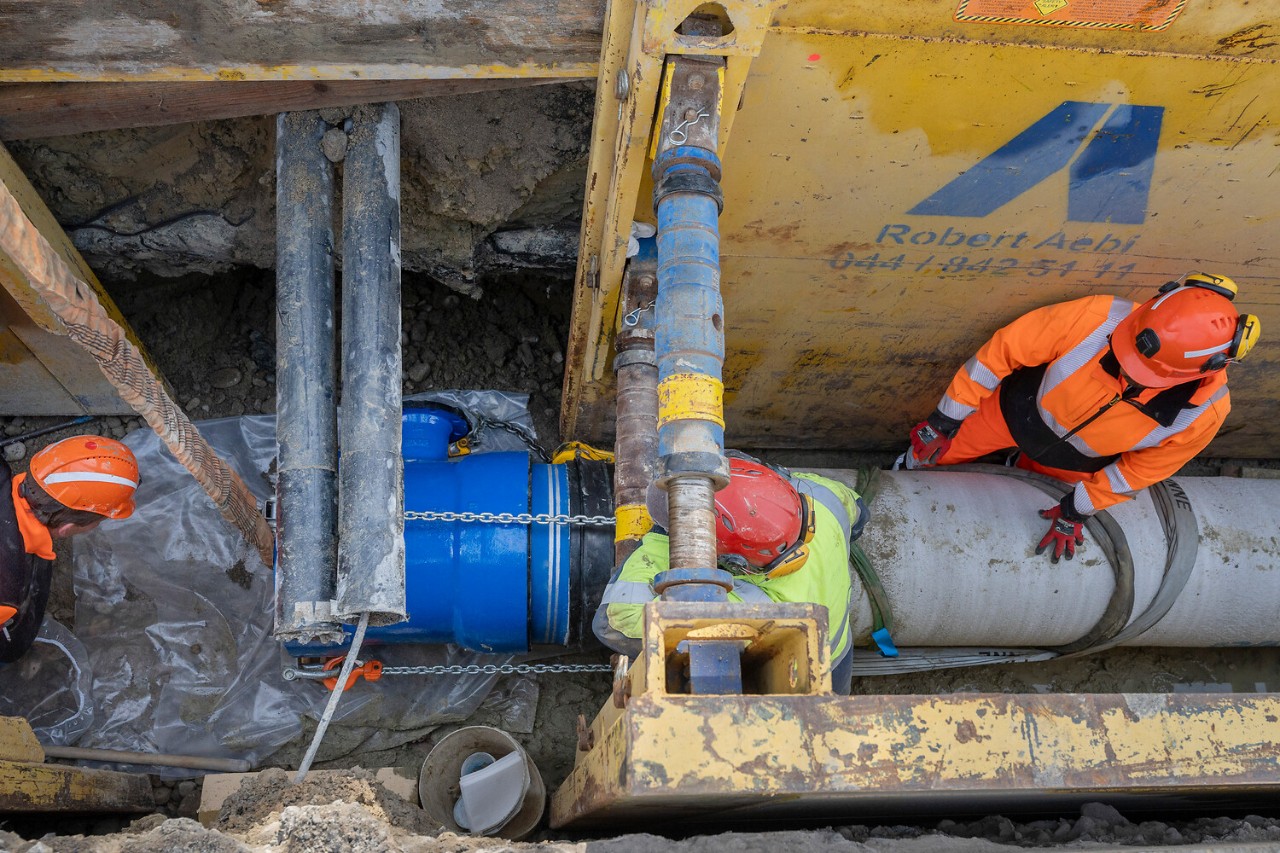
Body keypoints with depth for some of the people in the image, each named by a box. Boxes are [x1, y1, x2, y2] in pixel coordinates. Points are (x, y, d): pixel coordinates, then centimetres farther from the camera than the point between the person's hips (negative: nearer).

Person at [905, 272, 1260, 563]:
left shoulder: (1204, 412, -34)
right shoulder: (1099, 318, -42)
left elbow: (1142, 469, -14)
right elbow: (1003, 350, -27)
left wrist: (1075, 512, -4)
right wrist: (945, 421, -19)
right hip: (1016, 411, -1)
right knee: (929, 451, 14)